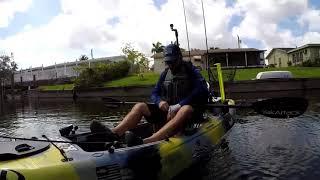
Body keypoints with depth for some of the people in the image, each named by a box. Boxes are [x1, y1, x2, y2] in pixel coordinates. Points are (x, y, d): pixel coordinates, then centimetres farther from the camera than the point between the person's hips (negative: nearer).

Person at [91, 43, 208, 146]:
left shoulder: (191, 71, -1)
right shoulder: (165, 74, 14)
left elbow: (202, 91, -17)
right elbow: (154, 93, 11)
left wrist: (179, 105, -26)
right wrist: (159, 101, -14)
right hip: (166, 110, 5)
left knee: (187, 109, -40)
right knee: (140, 106, -13)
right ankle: (113, 134, -38)